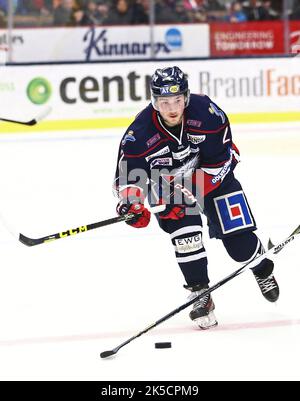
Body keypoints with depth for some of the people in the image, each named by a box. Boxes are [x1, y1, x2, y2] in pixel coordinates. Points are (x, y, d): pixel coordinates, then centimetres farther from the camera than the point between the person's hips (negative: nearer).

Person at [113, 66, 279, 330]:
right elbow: (127, 174, -19)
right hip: (168, 185, 0)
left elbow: (220, 158, -21)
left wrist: (190, 193, -25)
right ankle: (201, 295, -2)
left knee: (238, 237, -5)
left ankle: (263, 271, 28)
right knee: (185, 234, -20)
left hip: (211, 176, 0)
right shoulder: (140, 134, -28)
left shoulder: (207, 113, -29)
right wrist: (129, 204, -39)